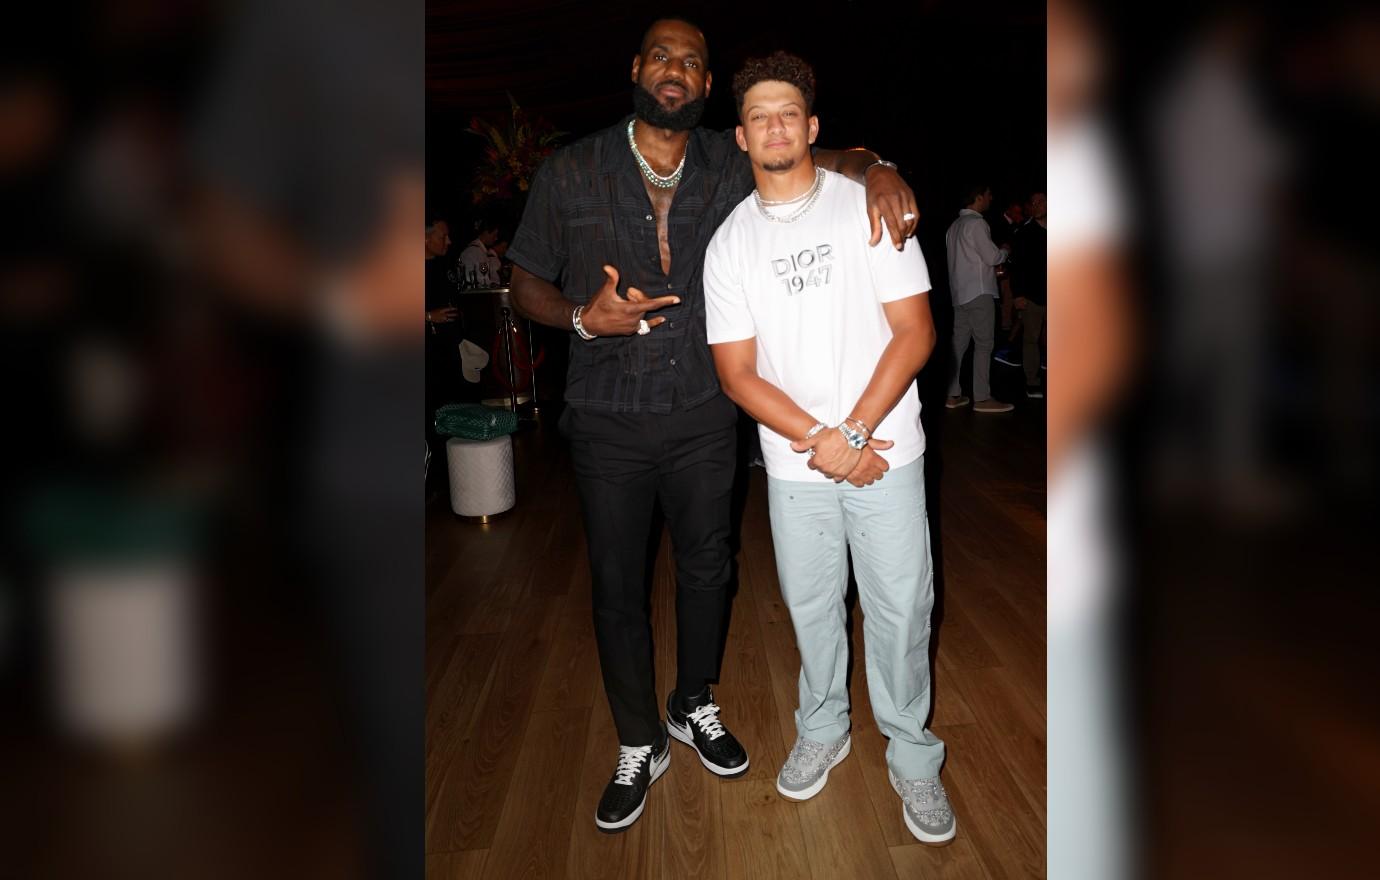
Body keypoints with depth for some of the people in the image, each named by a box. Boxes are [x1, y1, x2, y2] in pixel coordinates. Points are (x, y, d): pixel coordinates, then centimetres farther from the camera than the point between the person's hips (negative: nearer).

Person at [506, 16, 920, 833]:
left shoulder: (731, 166, 1)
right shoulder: (570, 173, -4)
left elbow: (817, 156, 7)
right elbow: (528, 283, 2)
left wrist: (877, 170, -17)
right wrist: (584, 317, -18)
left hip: (704, 416, 2)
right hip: (609, 422, -1)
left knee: (707, 567, 16)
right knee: (618, 584, 9)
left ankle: (694, 705, 42)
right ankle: (640, 744, 31)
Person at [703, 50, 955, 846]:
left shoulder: (869, 207, -5)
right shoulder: (730, 242, 1)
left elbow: (915, 333, -8)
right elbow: (738, 373, -2)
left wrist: (854, 433, -17)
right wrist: (819, 442, -14)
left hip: (886, 454, -2)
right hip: (794, 466, 2)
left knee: (900, 609, 7)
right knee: (811, 604, 17)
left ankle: (914, 758, 28)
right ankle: (823, 731, 40)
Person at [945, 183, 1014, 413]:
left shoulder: (955, 225, 15)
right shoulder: (976, 223, -11)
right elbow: (992, 256, -11)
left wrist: (991, 269, 20)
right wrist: (1005, 251, 9)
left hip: (960, 292, 8)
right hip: (979, 291, -8)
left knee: (959, 342, 7)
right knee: (983, 344, -5)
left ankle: (953, 394, 8)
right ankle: (982, 398, -4)